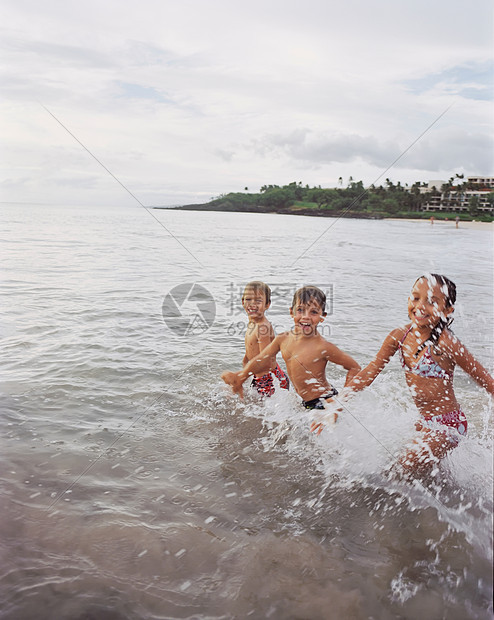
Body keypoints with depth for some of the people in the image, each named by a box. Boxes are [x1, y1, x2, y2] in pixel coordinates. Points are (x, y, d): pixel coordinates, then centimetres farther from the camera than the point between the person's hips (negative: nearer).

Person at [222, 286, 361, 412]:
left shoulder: (323, 347, -22)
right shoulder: (283, 339, -5)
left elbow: (354, 367, -11)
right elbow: (261, 360, 7)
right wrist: (239, 376, -3)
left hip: (326, 403, -6)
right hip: (306, 403, 6)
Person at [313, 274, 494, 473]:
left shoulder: (444, 342, -24)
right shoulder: (399, 336, -6)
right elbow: (370, 371, 0)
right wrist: (337, 405, -3)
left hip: (447, 424, -7)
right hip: (425, 421, 7)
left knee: (405, 471, -8)